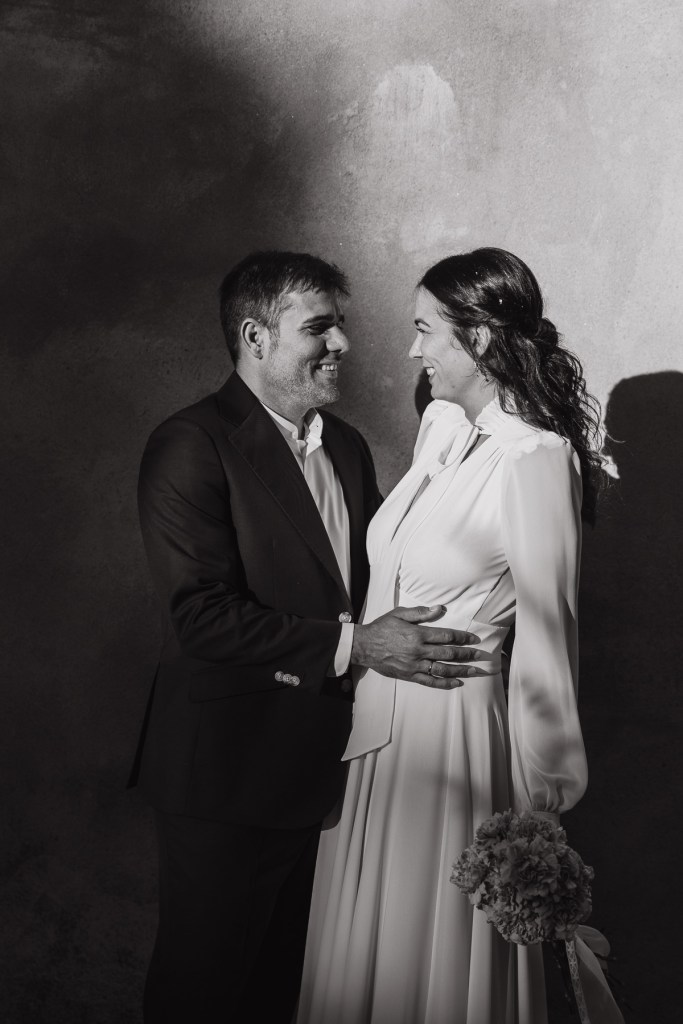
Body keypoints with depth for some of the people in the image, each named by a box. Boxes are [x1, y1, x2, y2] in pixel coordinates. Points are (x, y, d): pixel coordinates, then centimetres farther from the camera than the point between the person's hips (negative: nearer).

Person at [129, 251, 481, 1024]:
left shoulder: (345, 445, 9)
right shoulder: (192, 446, -16)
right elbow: (202, 614, -24)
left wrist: (417, 634, -4)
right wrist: (351, 645, -25)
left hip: (318, 763, 7)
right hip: (227, 771, -7)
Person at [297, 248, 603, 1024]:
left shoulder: (534, 457, -20)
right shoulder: (441, 423, 3)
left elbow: (546, 635, -16)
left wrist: (538, 804, -10)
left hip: (453, 727, -7)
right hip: (377, 716, 8)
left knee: (434, 944, 12)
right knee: (365, 940, 21)